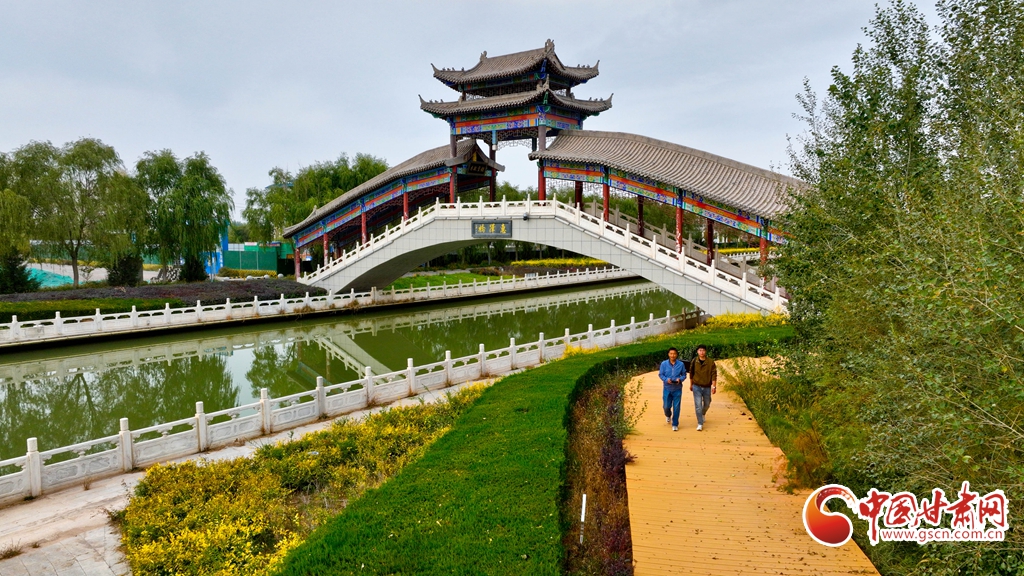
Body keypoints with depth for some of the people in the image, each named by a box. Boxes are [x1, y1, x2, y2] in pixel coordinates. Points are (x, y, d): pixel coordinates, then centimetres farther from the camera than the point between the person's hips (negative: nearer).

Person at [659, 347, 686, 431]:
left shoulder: (681, 364, -5)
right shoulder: (664, 364, -5)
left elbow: (684, 375, 4)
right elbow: (660, 374, 1)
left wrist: (680, 379, -17)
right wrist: (666, 379, -17)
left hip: (677, 389, 0)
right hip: (667, 389, 0)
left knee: (676, 407, 1)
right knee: (666, 406, 8)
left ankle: (675, 424, 15)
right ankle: (668, 416, 44)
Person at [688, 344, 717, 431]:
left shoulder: (711, 362, -9)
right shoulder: (694, 362, -4)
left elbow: (714, 375, -9)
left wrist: (714, 386, -17)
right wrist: (691, 385, 15)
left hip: (707, 387, 1)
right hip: (697, 387, 0)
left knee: (706, 404, 17)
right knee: (698, 405, -7)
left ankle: (703, 414, 49)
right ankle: (700, 424, -1)